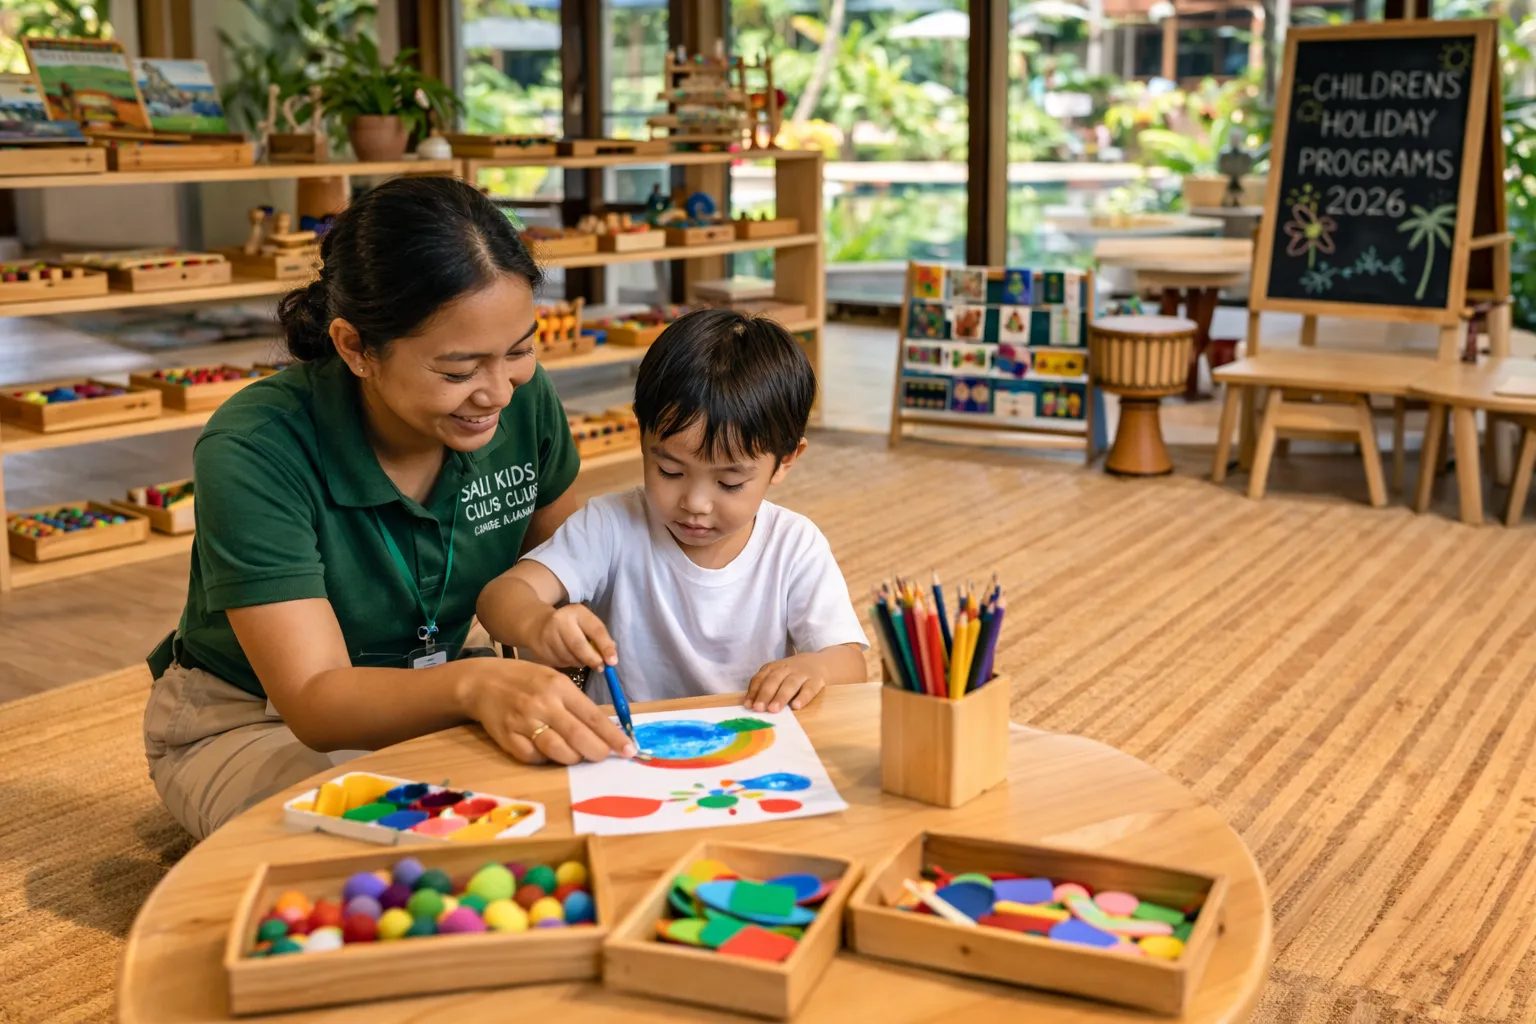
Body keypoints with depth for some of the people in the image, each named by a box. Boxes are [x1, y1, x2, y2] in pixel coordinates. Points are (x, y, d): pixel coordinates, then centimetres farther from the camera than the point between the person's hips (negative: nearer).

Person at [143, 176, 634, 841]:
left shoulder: (522, 398, -14)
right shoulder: (252, 453, -29)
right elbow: (315, 700, -32)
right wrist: (476, 685, -52)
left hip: (424, 704, 5)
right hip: (252, 725, -4)